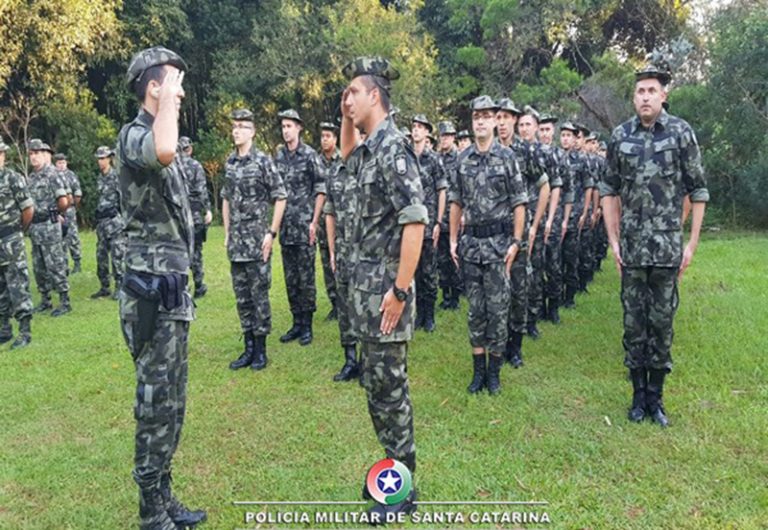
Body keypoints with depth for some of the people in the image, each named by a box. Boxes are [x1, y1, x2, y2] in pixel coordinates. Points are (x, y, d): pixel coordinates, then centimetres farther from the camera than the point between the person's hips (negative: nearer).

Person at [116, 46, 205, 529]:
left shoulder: (157, 137, 18)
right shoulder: (134, 135, -12)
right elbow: (164, 153, -39)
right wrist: (165, 99, -20)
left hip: (172, 285, 10)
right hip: (153, 287, -10)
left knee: (172, 399, 15)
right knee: (157, 401, -1)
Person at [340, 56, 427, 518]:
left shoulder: (393, 148, -15)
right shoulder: (371, 149, 13)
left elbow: (416, 221, -23)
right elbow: (347, 155, 38)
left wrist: (400, 290, -24)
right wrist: (346, 120, 20)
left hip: (385, 285, -9)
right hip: (366, 281, 9)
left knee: (390, 384, 0)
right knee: (376, 382, 16)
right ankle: (394, 469, 30)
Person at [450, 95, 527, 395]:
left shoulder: (507, 157, -3)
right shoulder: (463, 160, 8)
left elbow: (519, 203, -4)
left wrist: (516, 242, -10)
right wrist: (453, 239, 8)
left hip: (499, 242, -3)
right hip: (471, 243, 3)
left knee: (497, 308, 2)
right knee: (475, 309, 8)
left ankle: (494, 372, 14)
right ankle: (478, 370, 19)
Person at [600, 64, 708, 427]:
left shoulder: (681, 133, -2)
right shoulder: (620, 136, 3)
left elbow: (698, 191, 0)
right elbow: (609, 191, 8)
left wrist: (692, 243, -3)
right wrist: (613, 240, 3)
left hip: (668, 244, -1)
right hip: (632, 246, 2)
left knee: (662, 321, 6)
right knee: (634, 322, 7)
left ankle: (656, 397, 19)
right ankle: (638, 395, 21)